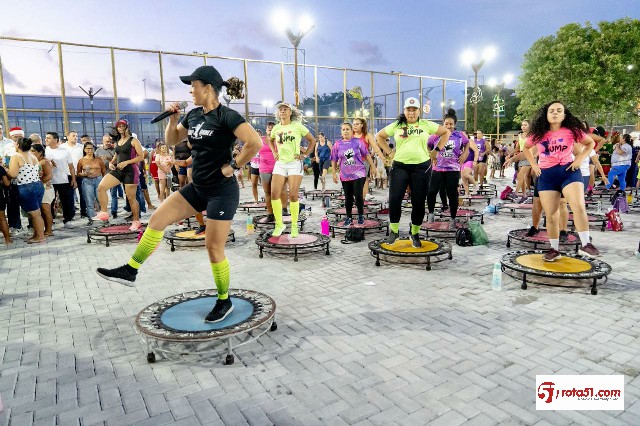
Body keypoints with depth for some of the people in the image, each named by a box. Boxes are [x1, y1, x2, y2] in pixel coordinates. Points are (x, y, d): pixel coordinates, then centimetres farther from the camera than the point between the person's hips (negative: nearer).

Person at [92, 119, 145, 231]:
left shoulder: (133, 140, -4)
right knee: (101, 187, -12)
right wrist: (111, 163, 8)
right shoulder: (117, 141, 16)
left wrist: (126, 162, -19)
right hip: (118, 170, 6)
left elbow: (141, 157, -11)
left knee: (131, 198, -1)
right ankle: (104, 213, -3)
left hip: (130, 171, -6)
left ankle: (136, 221, 13)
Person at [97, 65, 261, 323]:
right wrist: (173, 119, 3)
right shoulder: (194, 115, 9)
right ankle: (130, 271, 19)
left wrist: (234, 166, -18)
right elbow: (171, 141, 19)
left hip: (222, 191, -8)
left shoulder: (226, 116, -16)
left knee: (214, 248, -1)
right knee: (157, 219, 5)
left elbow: (255, 142, -27)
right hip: (197, 188, 8)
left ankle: (224, 302, 18)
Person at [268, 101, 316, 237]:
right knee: (274, 194, -6)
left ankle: (294, 226, 7)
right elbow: (270, 141, 29)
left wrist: (304, 155, -1)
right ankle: (279, 224, 7)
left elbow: (312, 140, 6)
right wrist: (274, 153, 14)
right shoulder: (276, 128, 8)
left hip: (295, 164, -3)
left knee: (293, 195, -6)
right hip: (280, 164, 3)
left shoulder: (297, 126, -1)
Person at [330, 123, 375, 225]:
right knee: (348, 197, 8)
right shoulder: (338, 144, 3)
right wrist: (334, 173, 4)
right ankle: (349, 217, 21)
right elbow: (334, 160, 8)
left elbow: (366, 154, 6)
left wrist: (372, 166, 5)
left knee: (358, 195, -9)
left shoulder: (358, 141, 1)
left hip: (358, 173, -2)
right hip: (345, 175, 2)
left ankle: (361, 216, 10)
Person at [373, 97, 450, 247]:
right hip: (400, 167, 0)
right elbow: (379, 136, 17)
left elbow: (446, 132, 14)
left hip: (421, 167, 0)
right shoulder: (396, 126, 8)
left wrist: (436, 151, 7)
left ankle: (415, 234, 19)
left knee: (418, 202, 3)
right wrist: (389, 152, 7)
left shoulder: (426, 125, 6)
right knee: (394, 199, -9)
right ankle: (394, 231, 8)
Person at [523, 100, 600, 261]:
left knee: (579, 207, -21)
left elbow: (591, 143, 13)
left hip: (568, 171, -2)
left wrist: (579, 159, -1)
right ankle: (554, 249, 16)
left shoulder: (572, 131, -1)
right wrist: (533, 164, 10)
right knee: (550, 216, 5)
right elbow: (526, 147, 22)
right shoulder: (538, 133, 4)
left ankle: (586, 245, -15)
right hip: (546, 175, 2)